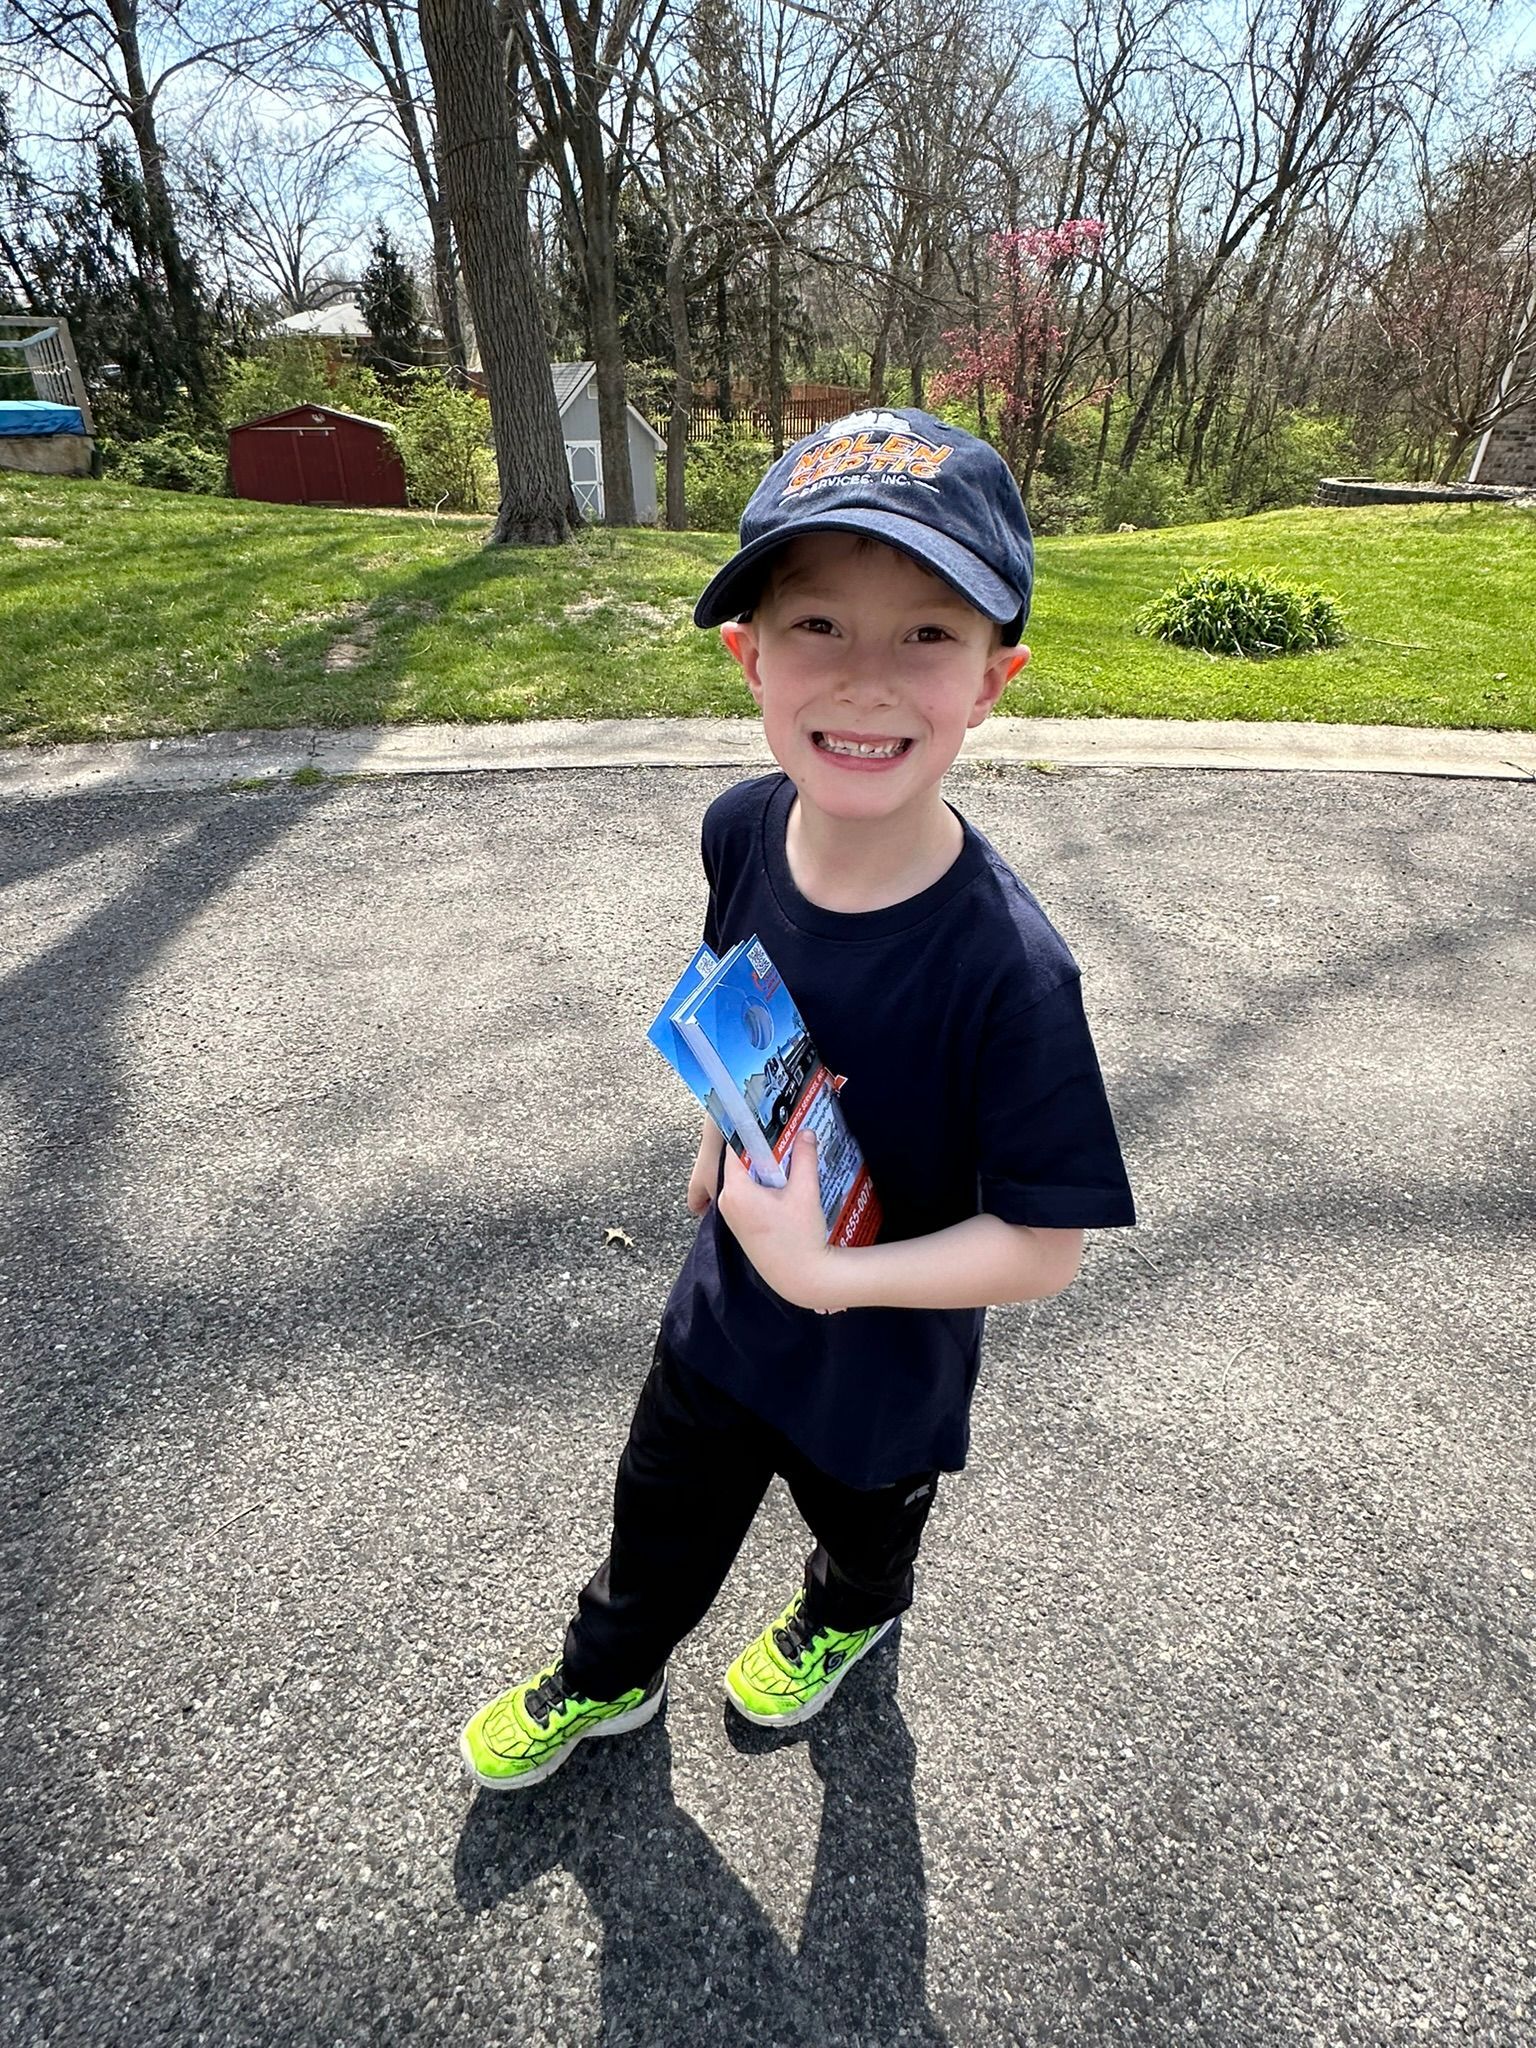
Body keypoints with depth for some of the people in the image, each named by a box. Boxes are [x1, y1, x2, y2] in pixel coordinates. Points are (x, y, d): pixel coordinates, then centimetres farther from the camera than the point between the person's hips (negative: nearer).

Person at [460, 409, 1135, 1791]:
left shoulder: (1007, 971, -37)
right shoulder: (743, 830, -19)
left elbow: (1043, 1248, -28)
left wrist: (824, 1275, -31)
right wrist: (718, 1143, 4)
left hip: (882, 1372, -3)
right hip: (723, 1310, 4)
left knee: (863, 1524, 32)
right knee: (663, 1516, 29)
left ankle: (847, 1619, 69)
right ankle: (605, 1680, 62)